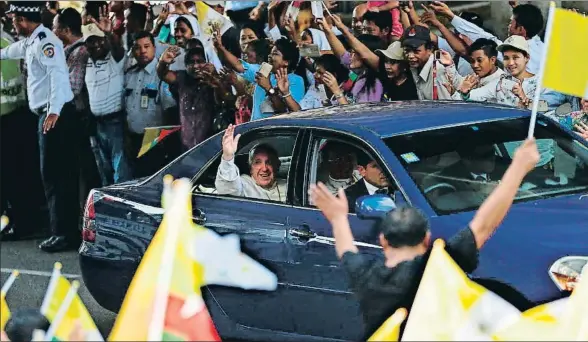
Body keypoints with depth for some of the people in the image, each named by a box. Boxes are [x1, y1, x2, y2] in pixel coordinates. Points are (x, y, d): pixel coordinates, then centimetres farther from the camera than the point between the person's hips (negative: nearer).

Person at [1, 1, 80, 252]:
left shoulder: (44, 41, -12)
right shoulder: (31, 42, 18)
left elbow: (58, 72, -25)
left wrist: (54, 110, -32)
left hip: (56, 115, -9)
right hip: (48, 115, 9)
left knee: (55, 175, -10)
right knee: (58, 174, 10)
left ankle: (64, 233, -10)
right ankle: (67, 230, 13)